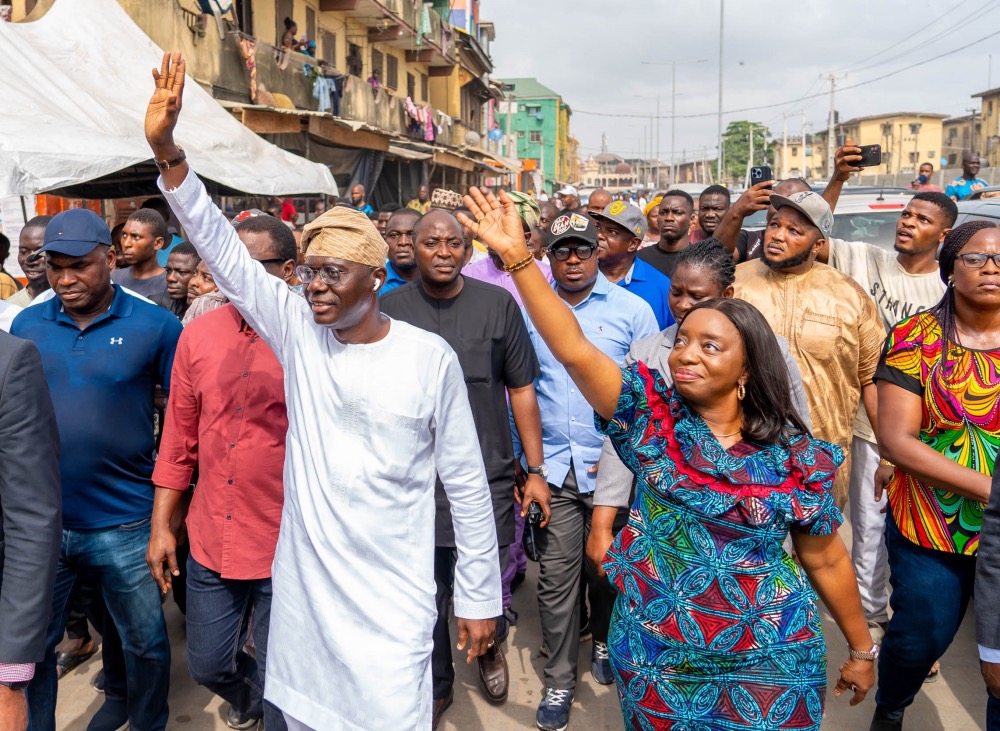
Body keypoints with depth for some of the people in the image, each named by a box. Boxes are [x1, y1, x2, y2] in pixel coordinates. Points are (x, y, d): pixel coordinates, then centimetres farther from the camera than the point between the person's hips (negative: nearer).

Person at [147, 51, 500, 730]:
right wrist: (167, 152, -19)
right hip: (302, 586, 4)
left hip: (392, 598, -3)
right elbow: (224, 251, -7)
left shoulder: (431, 358, -10)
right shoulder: (299, 332, -2)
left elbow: (466, 481, -4)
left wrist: (480, 595, -1)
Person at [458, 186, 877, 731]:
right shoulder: (651, 415, -7)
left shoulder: (795, 455, -7)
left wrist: (862, 649, 12)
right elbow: (573, 349, -19)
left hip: (768, 667, 0)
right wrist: (516, 255, -26)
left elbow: (826, 560, 4)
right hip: (654, 660, 1)